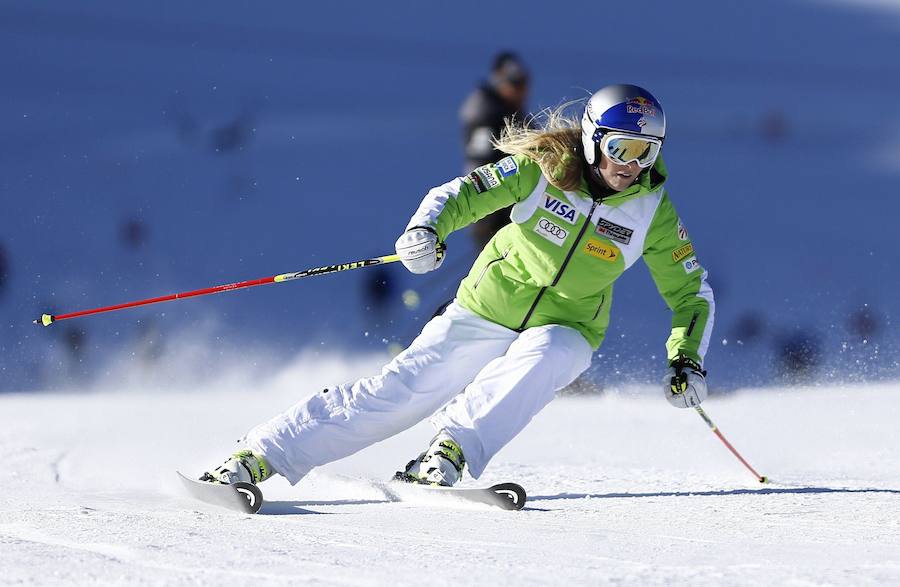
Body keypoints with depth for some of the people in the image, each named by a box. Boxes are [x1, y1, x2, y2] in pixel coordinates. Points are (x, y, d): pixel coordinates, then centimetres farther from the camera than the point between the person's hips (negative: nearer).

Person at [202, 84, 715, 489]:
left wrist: (688, 359, -12)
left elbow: (691, 293, 2)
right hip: (485, 312, -1)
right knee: (398, 391, -13)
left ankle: (448, 454, -41)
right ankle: (255, 459, -13)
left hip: (563, 332, 1)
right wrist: (426, 230, -35)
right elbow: (460, 194, -13)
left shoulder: (652, 210, -8)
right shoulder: (542, 167, -11)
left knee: (541, 358, -37)